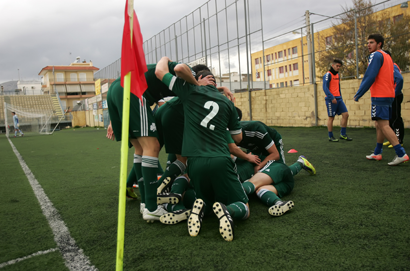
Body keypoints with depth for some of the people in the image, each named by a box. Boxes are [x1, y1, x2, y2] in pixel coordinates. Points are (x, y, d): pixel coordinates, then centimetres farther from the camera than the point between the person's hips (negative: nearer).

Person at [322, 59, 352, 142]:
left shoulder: (337, 75, 19)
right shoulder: (328, 75, -6)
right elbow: (325, 88, -15)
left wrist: (340, 97, 17)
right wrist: (332, 98, -22)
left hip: (338, 98, 8)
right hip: (331, 99, -8)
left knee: (345, 114, 1)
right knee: (331, 117, -2)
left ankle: (343, 134, 11)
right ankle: (330, 137, 7)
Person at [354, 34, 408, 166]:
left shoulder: (376, 55, -9)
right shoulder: (387, 57, 21)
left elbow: (369, 77, -17)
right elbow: (392, 78, 22)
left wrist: (358, 94, -13)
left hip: (379, 96, -10)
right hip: (389, 95, 10)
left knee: (383, 125, -12)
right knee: (379, 124, 15)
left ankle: (401, 154, -16)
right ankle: (377, 153, 21)